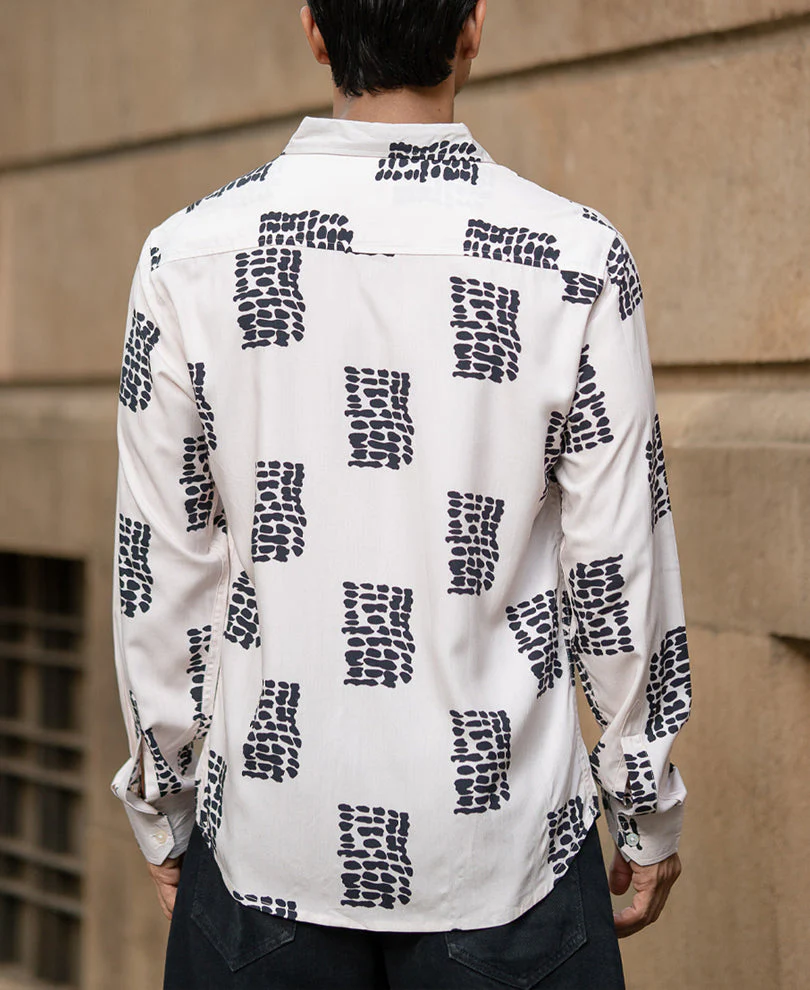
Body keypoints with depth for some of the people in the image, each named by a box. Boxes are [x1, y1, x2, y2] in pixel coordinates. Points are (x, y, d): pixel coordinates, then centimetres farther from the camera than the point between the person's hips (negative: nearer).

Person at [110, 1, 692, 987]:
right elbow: (618, 570, -4)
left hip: (265, 840, 2)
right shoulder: (578, 262, -8)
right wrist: (649, 814, 9)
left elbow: (160, 567, 0)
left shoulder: (189, 255, -4)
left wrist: (163, 809, 12)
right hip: (504, 844, -1)